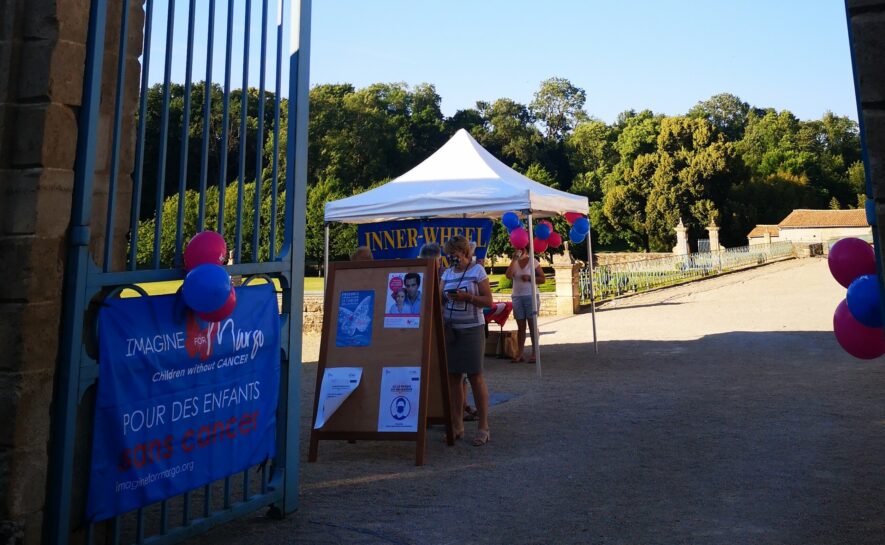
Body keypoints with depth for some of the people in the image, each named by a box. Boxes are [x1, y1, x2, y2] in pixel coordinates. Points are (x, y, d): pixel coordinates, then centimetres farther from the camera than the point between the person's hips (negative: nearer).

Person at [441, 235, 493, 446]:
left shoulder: (477, 271, -2)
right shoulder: (447, 273, 13)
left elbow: (488, 301, -5)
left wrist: (467, 297, -18)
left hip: (471, 329, -5)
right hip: (450, 329, 5)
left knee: (475, 376, -4)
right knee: (452, 377, 5)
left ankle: (483, 427, 5)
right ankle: (457, 426, 16)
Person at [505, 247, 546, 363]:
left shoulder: (533, 262, 1)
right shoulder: (514, 263, 8)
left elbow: (542, 279, 0)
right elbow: (508, 275, -11)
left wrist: (529, 278, -14)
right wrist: (514, 259, -11)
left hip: (531, 296, -3)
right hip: (517, 296, 3)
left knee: (532, 325, -1)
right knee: (520, 326, 6)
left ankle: (534, 353, 2)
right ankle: (520, 354, 8)